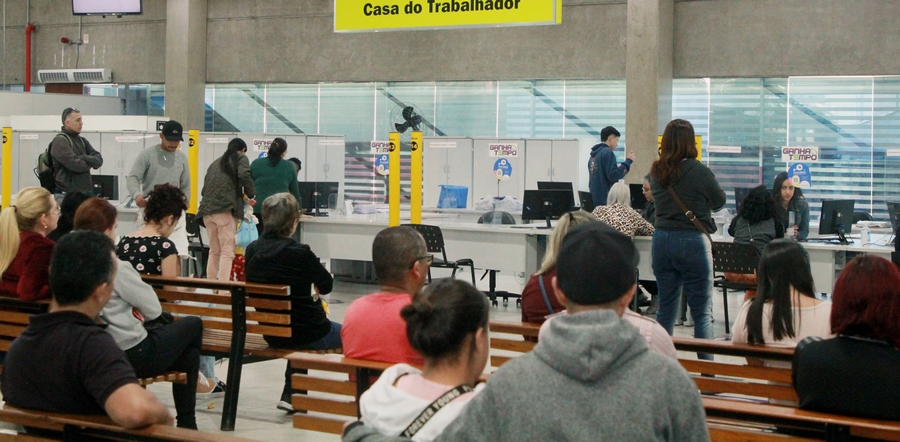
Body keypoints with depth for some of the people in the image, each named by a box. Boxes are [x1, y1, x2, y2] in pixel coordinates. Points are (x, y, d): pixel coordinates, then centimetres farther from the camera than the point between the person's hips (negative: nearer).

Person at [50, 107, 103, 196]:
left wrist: (84, 158, -12)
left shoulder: (82, 140, 18)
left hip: (86, 191, 8)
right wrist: (89, 163, 2)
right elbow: (75, 165, -18)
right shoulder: (60, 141, -7)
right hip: (67, 192, -8)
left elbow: (99, 160, 7)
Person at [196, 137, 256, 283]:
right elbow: (244, 176, -9)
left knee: (214, 252, 14)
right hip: (225, 209, -6)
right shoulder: (241, 159, 10)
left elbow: (205, 189, 22)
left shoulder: (215, 163, 27)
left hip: (207, 208, 6)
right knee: (227, 252, -8)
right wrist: (250, 195, 3)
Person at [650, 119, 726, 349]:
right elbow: (719, 201, 2)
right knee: (702, 312, 1)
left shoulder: (656, 171, 3)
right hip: (692, 241, -5)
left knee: (665, 308, 13)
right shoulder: (698, 171, -13)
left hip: (661, 239, 5)